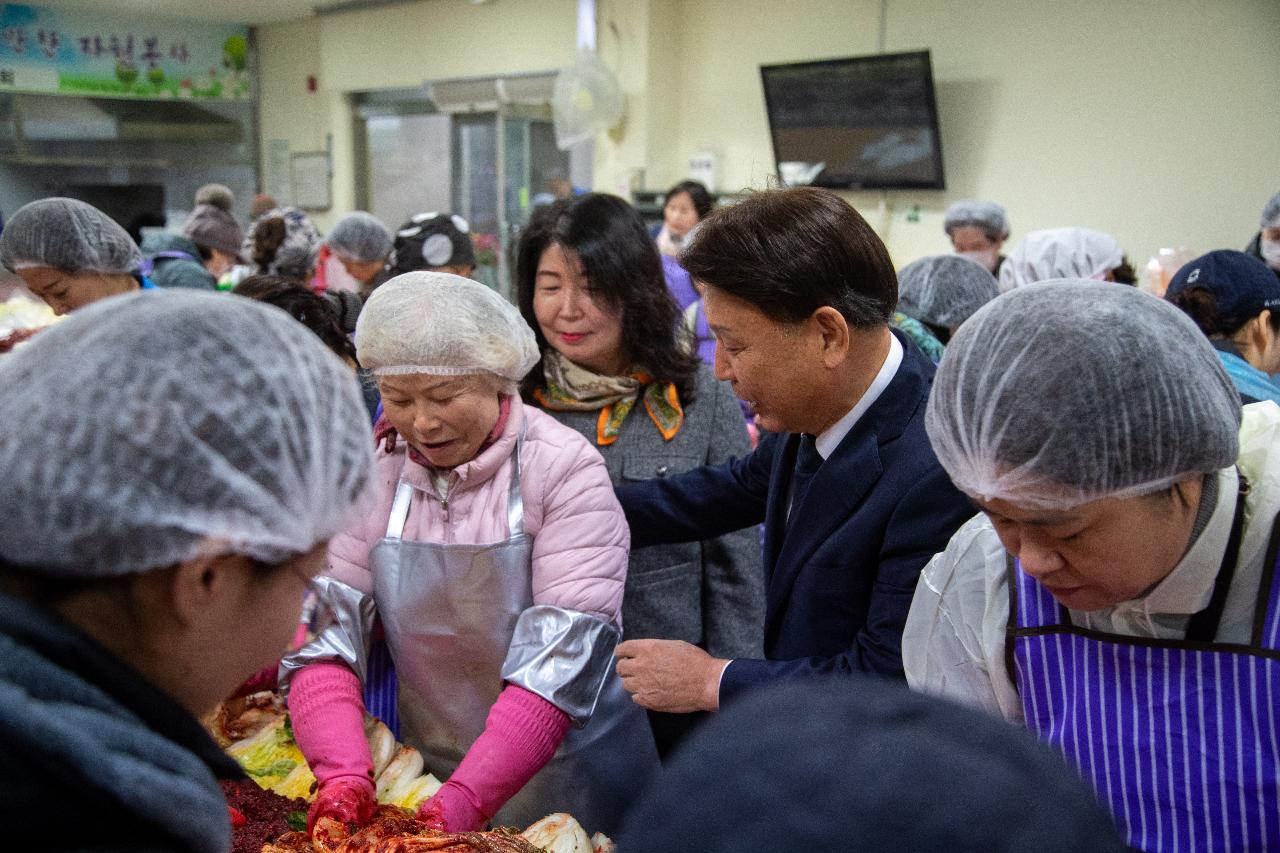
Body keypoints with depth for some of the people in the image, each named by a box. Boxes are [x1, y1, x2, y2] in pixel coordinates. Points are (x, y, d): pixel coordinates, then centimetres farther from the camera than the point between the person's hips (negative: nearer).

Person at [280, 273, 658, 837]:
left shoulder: (564, 468, -17)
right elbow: (323, 625, -11)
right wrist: (344, 774, -25)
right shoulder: (372, 471, -6)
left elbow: (563, 653, -23)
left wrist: (467, 800, -29)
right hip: (429, 778, 3)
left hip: (571, 782, -3)